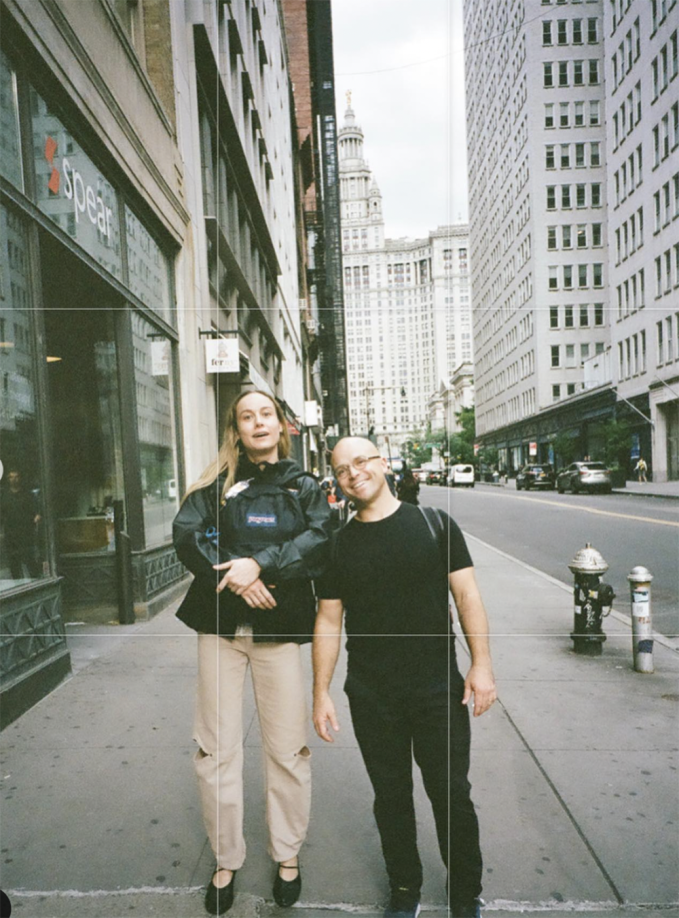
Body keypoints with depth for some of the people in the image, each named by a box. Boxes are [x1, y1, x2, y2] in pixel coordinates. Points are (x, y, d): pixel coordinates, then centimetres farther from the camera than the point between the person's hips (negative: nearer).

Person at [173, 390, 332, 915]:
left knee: (288, 748, 7)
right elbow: (187, 534, -7)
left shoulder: (304, 486, 7)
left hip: (279, 628, 0)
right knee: (216, 748, 9)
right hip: (220, 625, 1)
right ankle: (226, 859, 30)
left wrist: (259, 564, -20)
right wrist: (236, 577, -19)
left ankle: (288, 854, 30)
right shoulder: (217, 485, 7)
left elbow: (320, 539, -9)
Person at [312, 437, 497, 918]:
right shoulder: (338, 545, 2)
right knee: (391, 797, 15)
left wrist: (482, 663, -8)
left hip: (438, 689, -1)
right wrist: (321, 692, 3)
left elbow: (467, 594, -1)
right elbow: (329, 620, 4)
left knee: (452, 797, 9)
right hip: (371, 698, 2)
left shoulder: (434, 524, -2)